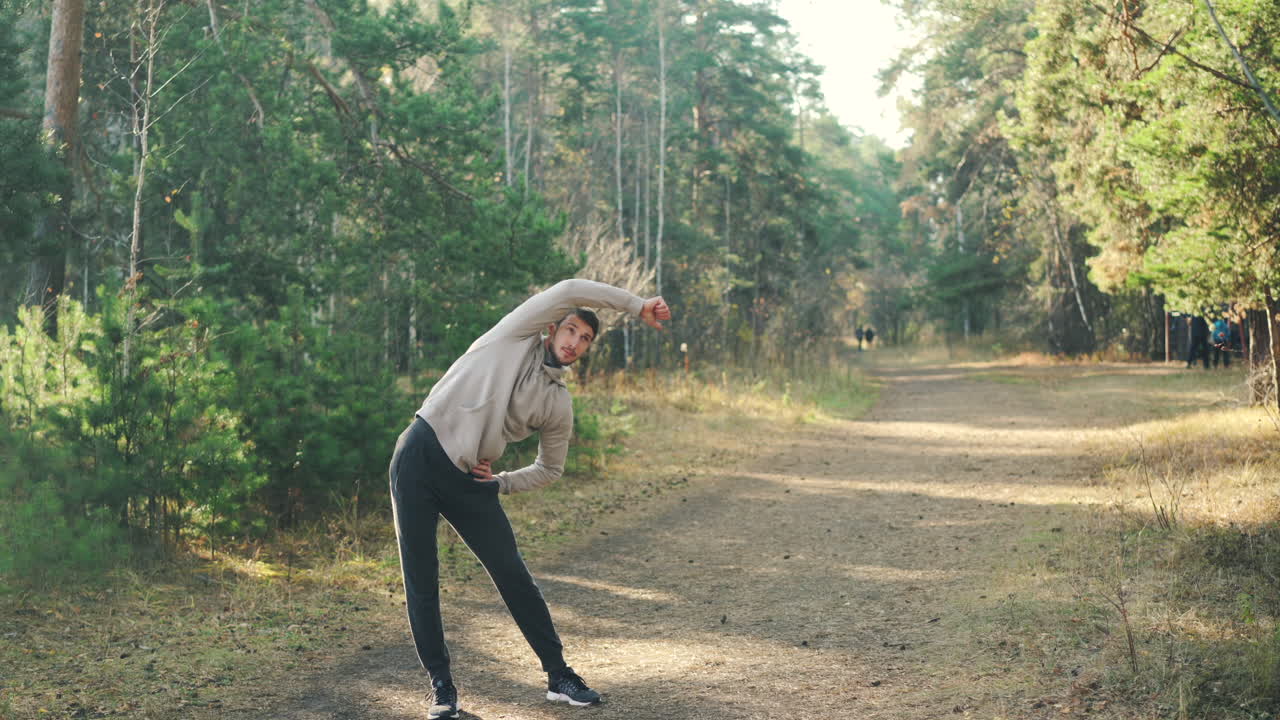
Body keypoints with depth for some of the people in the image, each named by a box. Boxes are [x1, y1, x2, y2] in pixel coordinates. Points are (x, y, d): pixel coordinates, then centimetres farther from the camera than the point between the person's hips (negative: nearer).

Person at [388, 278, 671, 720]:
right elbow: (569, 291, -10)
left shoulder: (558, 404, 10)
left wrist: (501, 484, 4)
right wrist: (637, 306, -6)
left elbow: (550, 468, 21)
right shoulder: (516, 338, 1)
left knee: (513, 575, 1)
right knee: (420, 580, -2)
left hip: (468, 481, 4)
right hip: (420, 459, -4)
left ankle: (558, 675, 11)